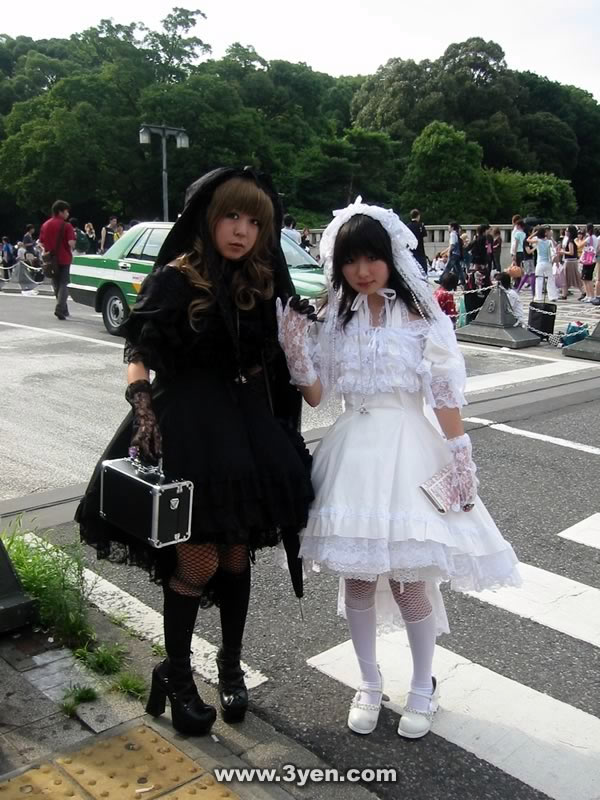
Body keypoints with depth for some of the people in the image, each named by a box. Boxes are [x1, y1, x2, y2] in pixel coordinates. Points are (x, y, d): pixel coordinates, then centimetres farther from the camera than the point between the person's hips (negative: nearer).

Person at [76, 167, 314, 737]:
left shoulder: (260, 283, 6)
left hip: (244, 430, 5)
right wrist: (143, 413, -25)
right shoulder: (173, 280, -8)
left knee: (236, 555, 12)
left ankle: (230, 666, 33)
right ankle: (176, 675, 23)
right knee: (197, 561, -2)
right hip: (184, 429, -4)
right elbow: (139, 354, -10)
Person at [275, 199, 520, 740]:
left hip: (407, 452, -3)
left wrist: (461, 462, -8)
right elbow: (316, 395, 6)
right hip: (353, 455, 3)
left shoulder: (421, 317, -4)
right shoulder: (334, 320, 6)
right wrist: (295, 349, -8)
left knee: (410, 579, 3)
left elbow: (446, 397, -5)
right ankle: (369, 685, 31)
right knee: (356, 577, 10)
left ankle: (423, 687, 28)